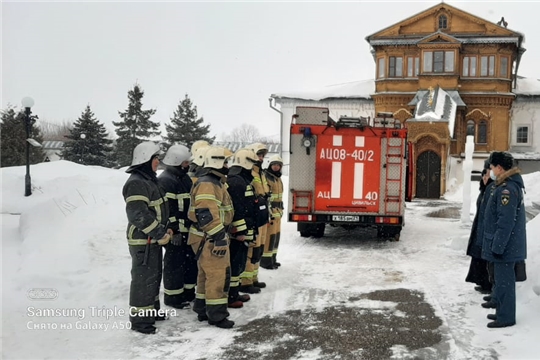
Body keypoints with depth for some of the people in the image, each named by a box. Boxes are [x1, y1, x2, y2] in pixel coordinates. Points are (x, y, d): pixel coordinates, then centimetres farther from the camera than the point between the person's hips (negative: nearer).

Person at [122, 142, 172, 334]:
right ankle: (139, 318, 4)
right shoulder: (136, 183, -20)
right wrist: (160, 233, -22)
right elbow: (138, 214, -27)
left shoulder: (149, 180, 14)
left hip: (153, 238, 10)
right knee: (144, 278, -5)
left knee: (154, 275, 20)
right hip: (143, 240, -10)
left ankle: (151, 310, 34)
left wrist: (163, 230, 12)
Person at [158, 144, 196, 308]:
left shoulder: (185, 178, 15)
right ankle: (172, 296, 11)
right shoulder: (166, 181, -16)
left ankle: (188, 292, 29)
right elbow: (167, 209, -21)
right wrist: (174, 230, -22)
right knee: (175, 263, -1)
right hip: (176, 232, -10)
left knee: (190, 261, 16)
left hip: (188, 229, 10)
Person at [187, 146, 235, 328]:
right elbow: (206, 214, -27)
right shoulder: (207, 184, -19)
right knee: (218, 274, -7)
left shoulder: (216, 182, 17)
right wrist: (219, 237, -27)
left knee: (207, 274, 17)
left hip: (213, 236, 11)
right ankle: (216, 314, 1)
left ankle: (203, 310, 27)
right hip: (208, 238, -11)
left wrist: (221, 235, 27)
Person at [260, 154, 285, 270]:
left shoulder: (278, 178, 16)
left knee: (276, 235, 14)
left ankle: (272, 258, 24)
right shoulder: (265, 177, -14)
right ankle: (265, 260, 0)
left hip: (277, 211, 9)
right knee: (269, 235, -8)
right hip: (269, 210, -9)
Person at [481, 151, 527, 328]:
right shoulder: (507, 185, 12)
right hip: (506, 245, 10)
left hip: (505, 247, -10)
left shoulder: (507, 189, -21)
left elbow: (506, 222, -25)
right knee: (502, 279, 18)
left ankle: (505, 317, 7)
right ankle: (502, 311, 28)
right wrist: (496, 245, 23)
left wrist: (498, 246, -22)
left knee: (504, 280, -2)